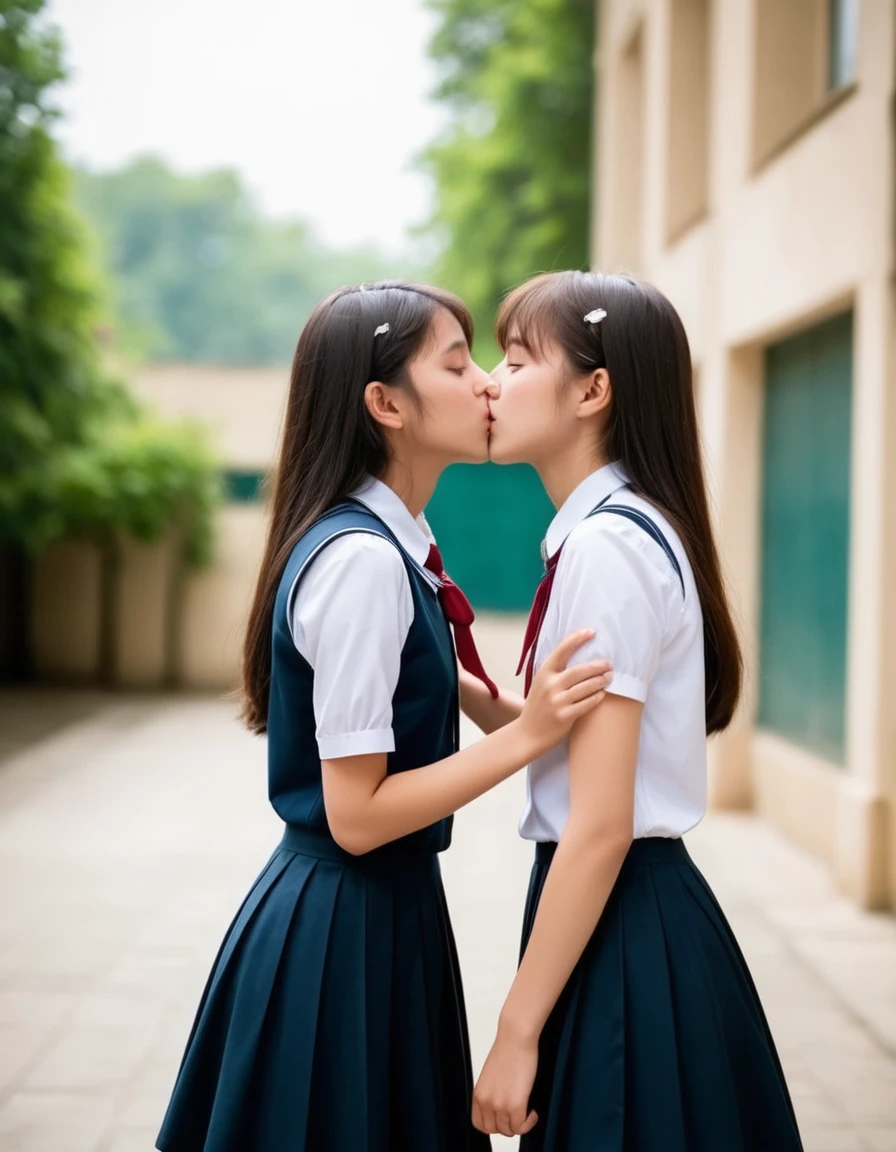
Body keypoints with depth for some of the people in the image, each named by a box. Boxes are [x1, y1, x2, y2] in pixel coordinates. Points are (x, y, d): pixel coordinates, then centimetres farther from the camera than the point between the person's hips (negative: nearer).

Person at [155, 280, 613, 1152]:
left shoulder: (388, 546, 7)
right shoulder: (362, 561, -21)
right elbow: (356, 813, -22)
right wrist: (526, 735, -23)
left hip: (378, 908, 9)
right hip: (345, 925, -9)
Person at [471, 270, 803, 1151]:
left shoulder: (608, 545, -18)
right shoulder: (621, 529, 11)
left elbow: (601, 825, -21)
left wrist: (516, 1031, -18)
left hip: (621, 921, -9)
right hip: (629, 910, 9)